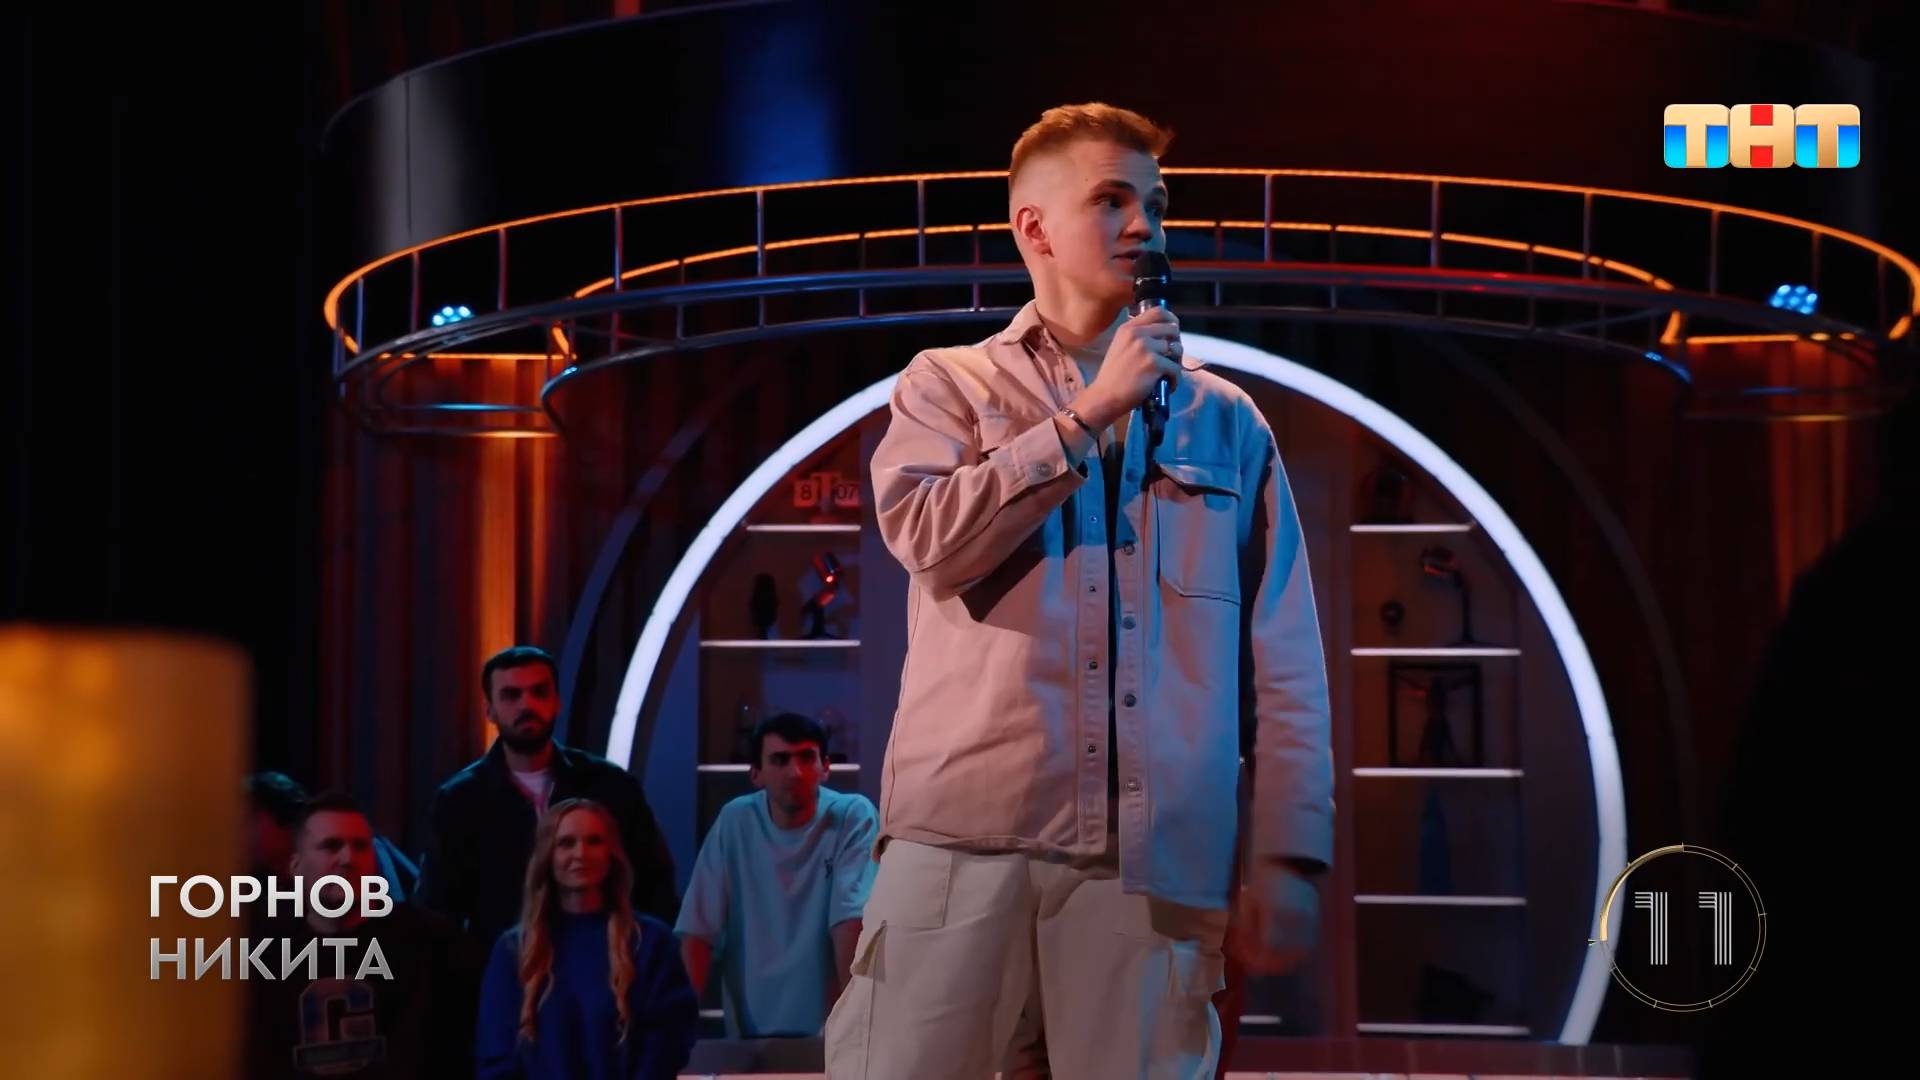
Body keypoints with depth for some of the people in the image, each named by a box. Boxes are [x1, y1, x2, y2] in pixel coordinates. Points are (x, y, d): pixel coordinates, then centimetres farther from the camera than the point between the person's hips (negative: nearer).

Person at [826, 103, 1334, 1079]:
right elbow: (930, 537, -7)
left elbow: (1285, 660, 11)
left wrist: (1290, 854, 3)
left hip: (1158, 851, 2)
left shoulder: (1227, 421, 16)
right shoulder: (947, 385, 13)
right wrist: (1094, 411, -4)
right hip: (967, 830, -1)